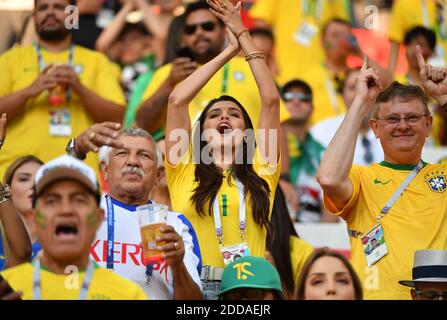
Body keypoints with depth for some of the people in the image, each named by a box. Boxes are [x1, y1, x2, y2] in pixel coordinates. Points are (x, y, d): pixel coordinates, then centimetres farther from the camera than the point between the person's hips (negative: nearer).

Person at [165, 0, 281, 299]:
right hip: (192, 286, -1)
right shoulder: (184, 172, 15)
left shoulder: (261, 174, 16)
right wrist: (228, 52, 19)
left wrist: (243, 35, 21)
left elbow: (271, 99, 13)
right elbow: (177, 100, 9)